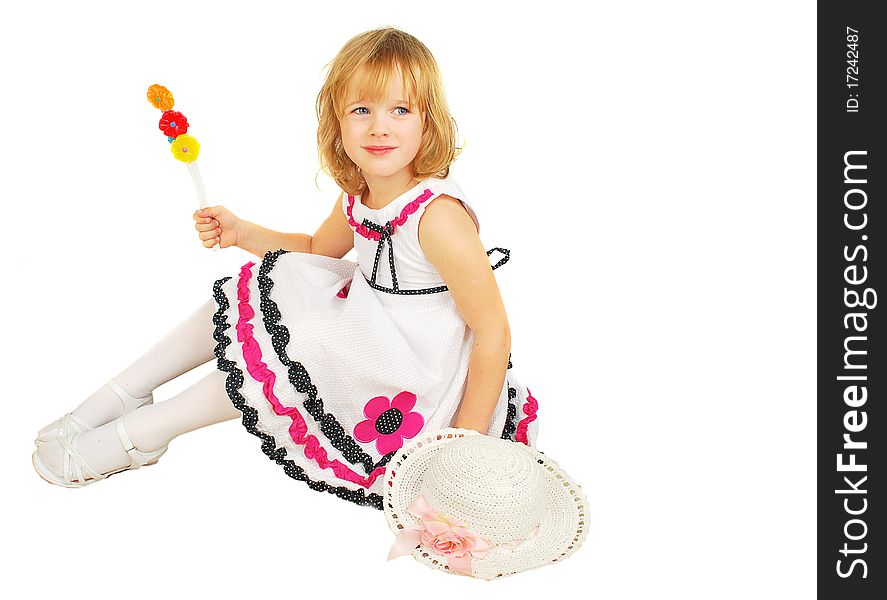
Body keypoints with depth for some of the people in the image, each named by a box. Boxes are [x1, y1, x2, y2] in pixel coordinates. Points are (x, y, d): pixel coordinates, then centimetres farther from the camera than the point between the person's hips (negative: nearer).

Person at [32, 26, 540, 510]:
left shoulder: (438, 216, -27)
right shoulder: (358, 197, -1)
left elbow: (493, 333, -23)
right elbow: (318, 249, 21)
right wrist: (241, 232, 5)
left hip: (413, 391, -8)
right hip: (365, 337, 9)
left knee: (273, 355, -18)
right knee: (249, 295, 6)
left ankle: (137, 434, 3)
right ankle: (123, 395, 16)